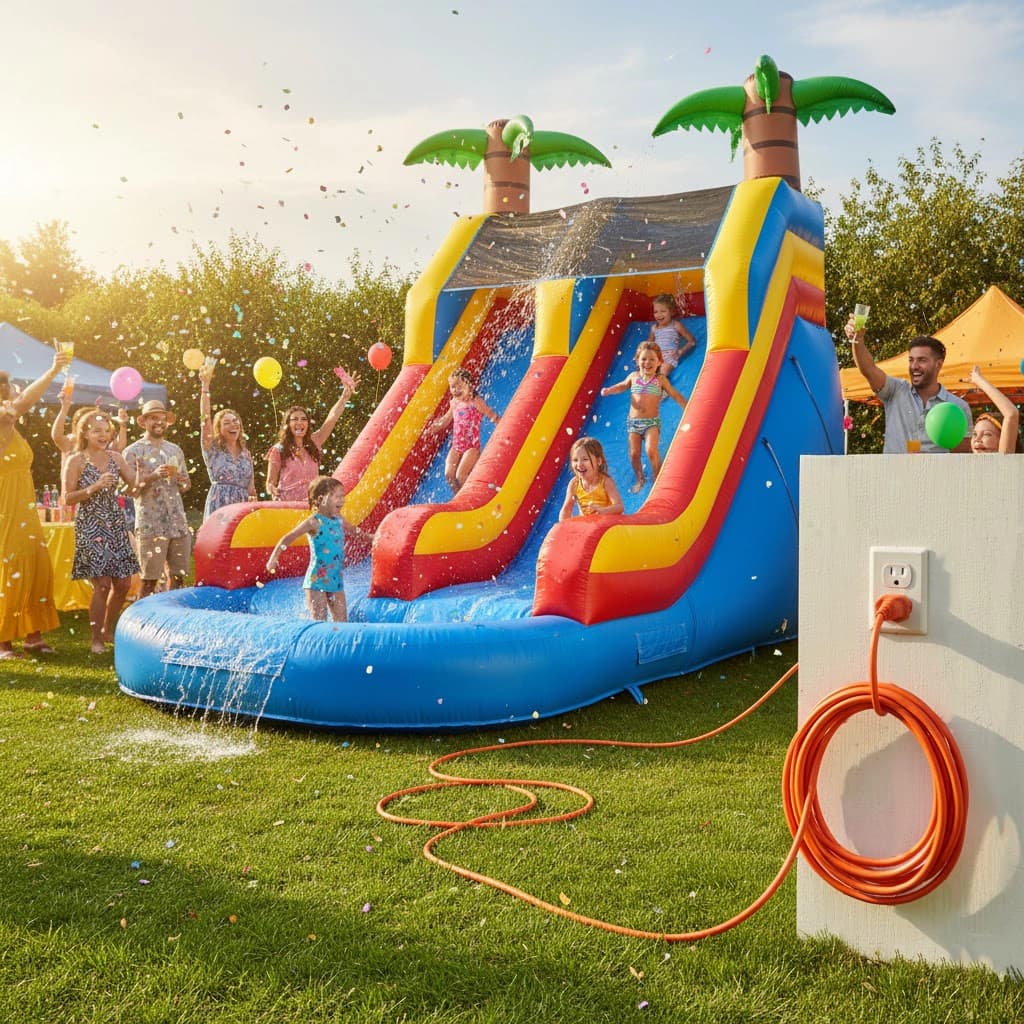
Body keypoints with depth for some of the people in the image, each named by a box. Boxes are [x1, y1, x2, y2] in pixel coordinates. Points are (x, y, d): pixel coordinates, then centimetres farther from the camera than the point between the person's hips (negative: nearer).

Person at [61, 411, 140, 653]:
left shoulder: (115, 457, 10)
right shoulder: (76, 461, -4)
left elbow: (135, 485, 11)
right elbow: (67, 498, -8)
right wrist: (94, 487, -20)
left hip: (116, 525, 5)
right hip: (90, 527, -5)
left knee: (123, 583, 5)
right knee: (102, 584, -10)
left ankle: (108, 630, 25)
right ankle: (96, 639, 4)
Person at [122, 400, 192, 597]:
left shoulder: (175, 450, 15)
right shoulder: (133, 451, 0)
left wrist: (183, 481, -3)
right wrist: (152, 476, -19)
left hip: (178, 522, 5)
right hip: (150, 525, -5)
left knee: (178, 575, 6)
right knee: (150, 579, -3)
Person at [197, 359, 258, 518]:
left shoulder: (246, 454, 17)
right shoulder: (212, 449, 5)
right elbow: (205, 419, -7)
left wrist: (253, 498, 3)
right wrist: (205, 385, -11)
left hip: (242, 507, 4)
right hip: (219, 507, -4)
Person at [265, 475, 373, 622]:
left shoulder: (339, 520, 6)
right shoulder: (314, 522, -14)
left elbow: (354, 530, 28)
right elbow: (288, 538, -20)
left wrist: (369, 537, 39)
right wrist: (274, 557, -31)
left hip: (336, 581, 6)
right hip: (317, 581, -6)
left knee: (342, 622, 8)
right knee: (319, 623, -4)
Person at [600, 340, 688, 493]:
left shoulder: (660, 379, -2)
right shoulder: (634, 376, 5)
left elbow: (675, 395, 6)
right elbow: (623, 385, 27)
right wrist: (609, 390, 12)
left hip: (652, 422, -3)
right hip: (633, 422, 3)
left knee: (651, 450, -22)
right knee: (634, 453, -2)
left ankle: (657, 479, -2)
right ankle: (639, 479, 23)